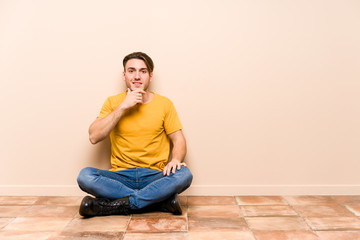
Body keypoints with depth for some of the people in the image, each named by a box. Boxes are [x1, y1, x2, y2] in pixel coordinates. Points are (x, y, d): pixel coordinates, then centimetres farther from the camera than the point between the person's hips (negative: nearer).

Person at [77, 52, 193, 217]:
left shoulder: (164, 104, 6)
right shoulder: (113, 102, 6)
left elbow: (179, 140, 5)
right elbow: (94, 137, -7)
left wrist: (175, 160, -17)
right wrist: (122, 107, -12)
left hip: (155, 176, 0)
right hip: (121, 176, 1)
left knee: (184, 174, -31)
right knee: (85, 176, -28)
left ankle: (112, 206, -24)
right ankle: (162, 201, -24)